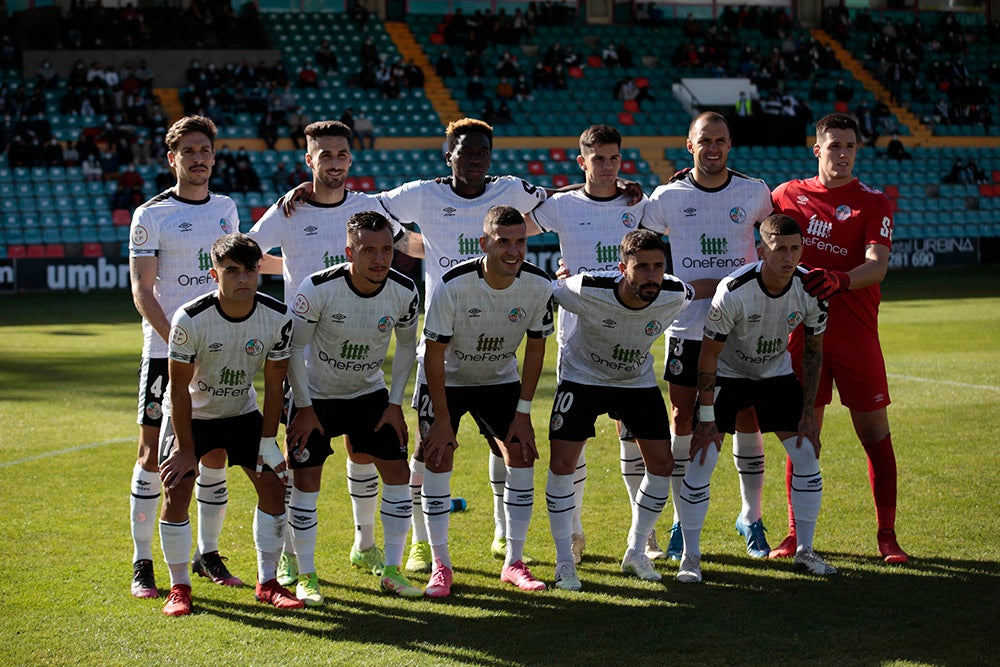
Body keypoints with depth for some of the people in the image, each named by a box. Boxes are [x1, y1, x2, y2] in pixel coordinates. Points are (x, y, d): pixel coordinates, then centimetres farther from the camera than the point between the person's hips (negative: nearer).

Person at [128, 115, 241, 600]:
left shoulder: (226, 209, 11)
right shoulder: (151, 215, -5)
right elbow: (142, 291, -9)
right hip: (165, 354, -5)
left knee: (215, 454, 7)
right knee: (154, 453, -3)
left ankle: (208, 554, 19)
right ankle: (142, 563, 4)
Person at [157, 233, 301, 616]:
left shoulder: (278, 318, -20)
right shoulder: (190, 319, -29)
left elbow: (274, 383, -8)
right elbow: (179, 388, -21)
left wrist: (268, 441, -9)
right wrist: (186, 449, -18)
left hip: (242, 412, 3)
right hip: (190, 413, -3)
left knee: (273, 485, -6)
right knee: (176, 491, -14)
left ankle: (267, 583, 7)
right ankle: (179, 586, 2)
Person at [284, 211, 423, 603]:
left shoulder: (403, 292, -16)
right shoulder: (319, 288, -27)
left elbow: (406, 344, 2)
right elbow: (293, 347, -14)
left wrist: (395, 404, 0)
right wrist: (304, 407, -12)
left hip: (369, 393, 3)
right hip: (315, 395, -3)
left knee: (397, 472, -2)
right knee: (306, 481, -8)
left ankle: (392, 570, 10)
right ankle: (306, 577, 6)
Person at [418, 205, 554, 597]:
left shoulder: (538, 286, -20)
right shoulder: (452, 286, -30)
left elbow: (535, 349, -6)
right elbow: (434, 354, -21)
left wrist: (522, 413, -7)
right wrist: (443, 420, -20)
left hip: (500, 380, 3)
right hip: (446, 380, -3)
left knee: (522, 458, -6)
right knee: (438, 461, -10)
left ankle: (514, 563, 6)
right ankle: (440, 566, 2)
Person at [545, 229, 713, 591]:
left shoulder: (672, 295, -24)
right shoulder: (587, 290, -34)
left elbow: (703, 288, 1)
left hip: (638, 381, 3)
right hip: (583, 377, -3)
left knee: (662, 463, -1)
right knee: (562, 463, -12)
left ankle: (636, 552, 18)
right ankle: (564, 561, 2)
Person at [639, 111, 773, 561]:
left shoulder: (754, 192, 1)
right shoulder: (668, 197, 0)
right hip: (687, 326, 0)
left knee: (747, 418, 2)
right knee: (682, 419, 1)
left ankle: (751, 517, 17)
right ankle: (682, 522, 11)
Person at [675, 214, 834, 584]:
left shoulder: (811, 289, -19)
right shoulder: (734, 290, -31)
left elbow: (813, 349, -3)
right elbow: (708, 354, -21)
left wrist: (808, 411, -4)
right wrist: (706, 418, -19)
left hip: (777, 373, 4)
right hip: (727, 373, -4)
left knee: (808, 456, -4)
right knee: (700, 460, -13)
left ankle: (805, 550, 13)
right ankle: (690, 556, 1)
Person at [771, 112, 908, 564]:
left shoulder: (872, 203, 0)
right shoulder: (789, 195, 8)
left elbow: (877, 265, -14)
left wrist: (838, 281, -33)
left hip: (856, 334, -2)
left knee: (875, 433, 0)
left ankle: (887, 535, 8)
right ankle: (796, 533, 14)